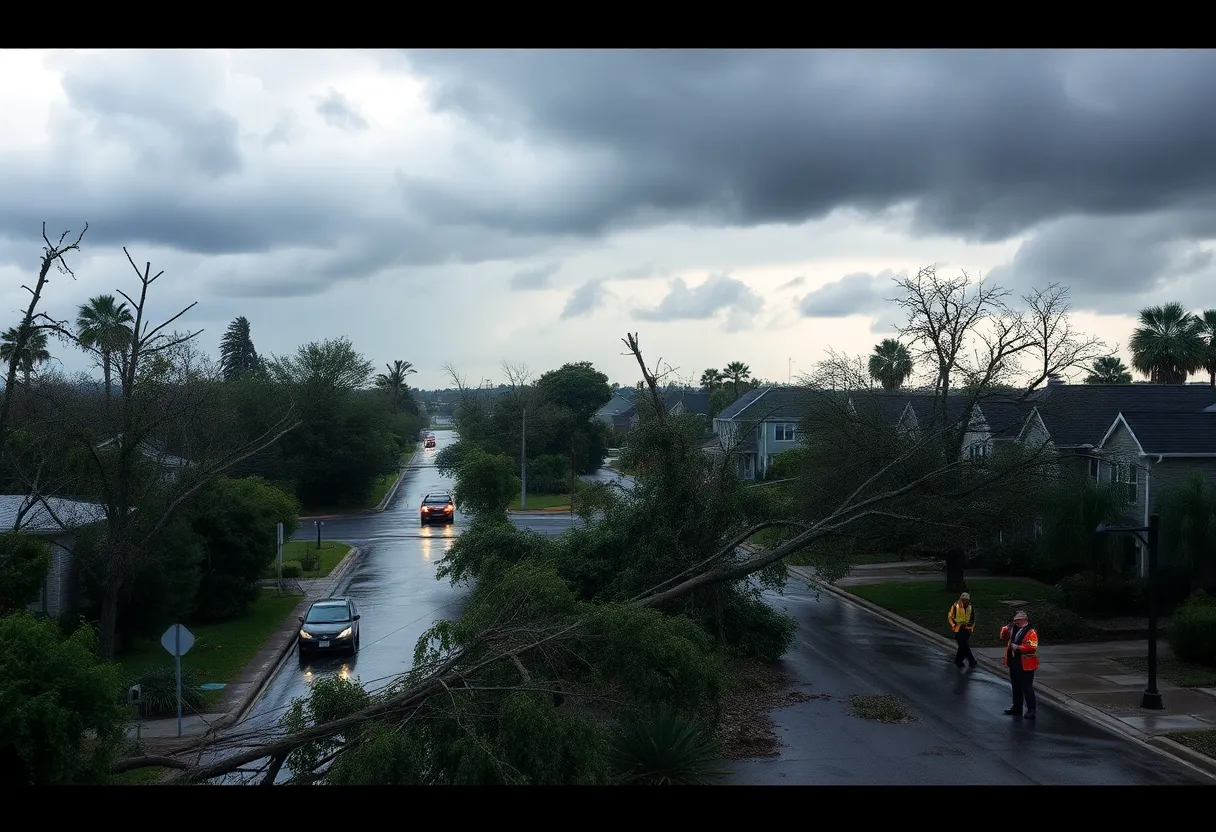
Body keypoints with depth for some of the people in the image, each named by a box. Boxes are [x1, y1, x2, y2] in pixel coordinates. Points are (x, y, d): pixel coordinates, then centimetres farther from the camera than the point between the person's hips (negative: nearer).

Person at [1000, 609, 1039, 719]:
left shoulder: (1031, 632, -15)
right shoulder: (1014, 629, 10)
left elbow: (1032, 647, -24)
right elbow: (1003, 637, 16)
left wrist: (1018, 647, -24)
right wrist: (1006, 629, -2)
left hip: (1026, 666, -8)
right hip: (1014, 664, 8)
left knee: (1027, 688, -4)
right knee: (1016, 687, 17)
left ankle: (1031, 710, 2)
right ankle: (1017, 708, 28)